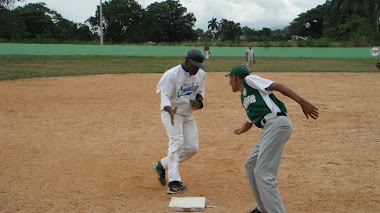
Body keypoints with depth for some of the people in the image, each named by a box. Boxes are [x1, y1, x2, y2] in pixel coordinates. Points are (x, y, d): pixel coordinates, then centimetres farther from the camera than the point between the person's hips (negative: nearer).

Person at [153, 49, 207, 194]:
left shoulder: (201, 75, -2)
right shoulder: (172, 74, -21)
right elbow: (165, 96, -23)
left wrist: (199, 101, -10)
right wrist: (171, 111, -43)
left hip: (188, 114, 7)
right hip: (171, 112, -6)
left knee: (193, 147, 3)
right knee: (177, 141, -24)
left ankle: (162, 164, 20)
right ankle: (173, 183, -26)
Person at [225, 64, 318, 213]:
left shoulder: (249, 79, 5)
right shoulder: (244, 98, 29)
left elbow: (277, 86, -6)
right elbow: (249, 122, 41)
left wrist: (302, 102, -16)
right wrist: (241, 131, 63)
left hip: (277, 122, -10)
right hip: (269, 128, 10)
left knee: (263, 174, -14)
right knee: (250, 165, 20)